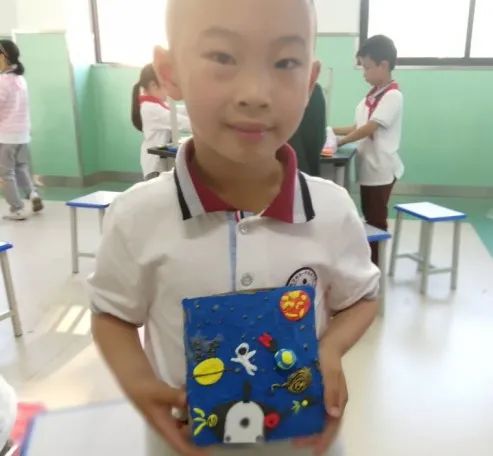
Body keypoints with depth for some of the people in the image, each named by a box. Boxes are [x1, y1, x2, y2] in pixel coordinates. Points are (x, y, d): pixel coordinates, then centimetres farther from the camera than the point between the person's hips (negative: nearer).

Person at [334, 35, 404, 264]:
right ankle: (369, 263, 27)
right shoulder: (372, 95, 11)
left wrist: (339, 141, -19)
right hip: (367, 166, 9)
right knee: (369, 218, 15)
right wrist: (331, 130, 4)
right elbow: (358, 126, 13)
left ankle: (375, 266, 14)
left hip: (381, 169, -9)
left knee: (377, 221, 2)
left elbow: (369, 128, -21)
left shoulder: (393, 96, -16)